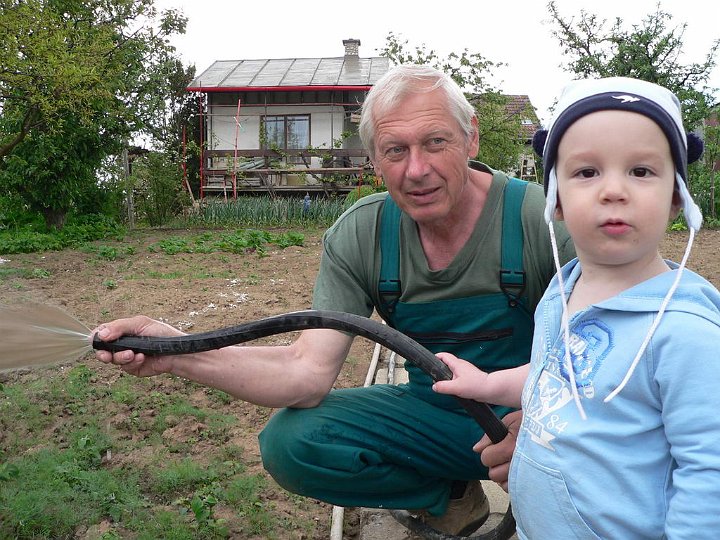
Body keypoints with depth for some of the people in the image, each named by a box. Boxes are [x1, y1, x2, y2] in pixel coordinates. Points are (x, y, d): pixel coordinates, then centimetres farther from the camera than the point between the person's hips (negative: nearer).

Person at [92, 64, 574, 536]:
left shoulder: (542, 218, -19)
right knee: (289, 442, -17)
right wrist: (179, 353, -31)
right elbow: (310, 371, -16)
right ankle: (451, 493, 2)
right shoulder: (359, 236, -11)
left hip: (532, 414, -3)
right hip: (433, 412, 4)